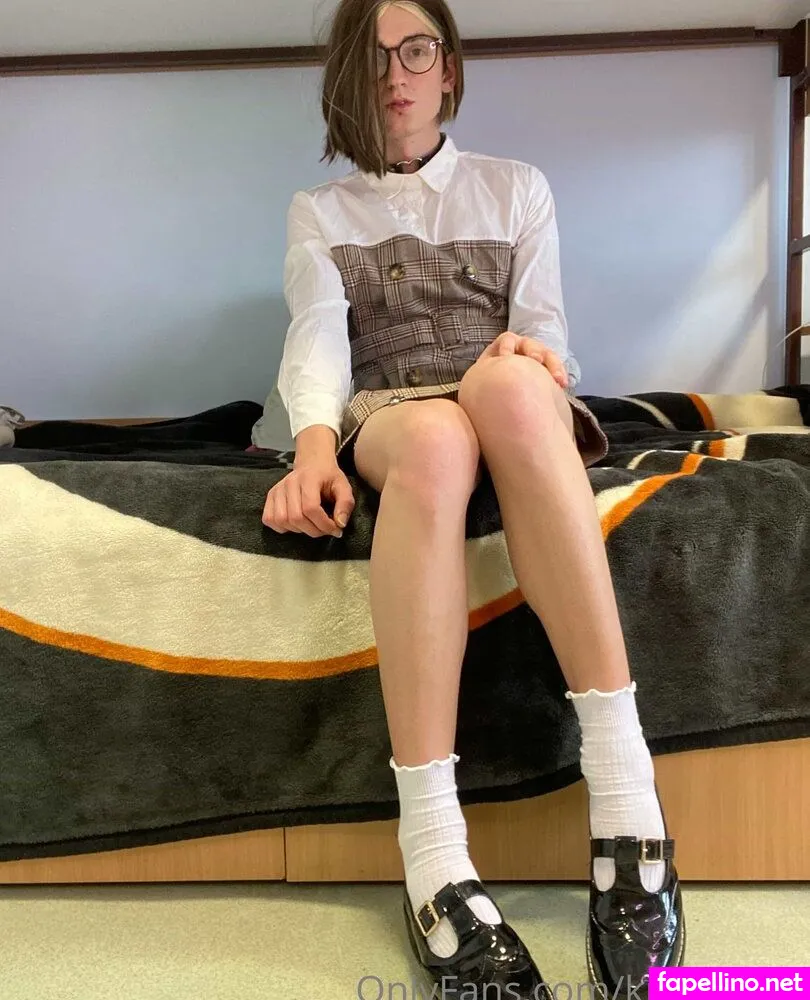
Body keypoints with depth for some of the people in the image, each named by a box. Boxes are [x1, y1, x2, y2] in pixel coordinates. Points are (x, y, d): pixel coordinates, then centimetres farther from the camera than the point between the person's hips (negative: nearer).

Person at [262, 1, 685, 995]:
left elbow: (543, 333, 9)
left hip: (521, 417, 1)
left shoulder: (517, 187, 21)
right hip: (385, 419, 0)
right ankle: (432, 854, -42)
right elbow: (317, 335, -2)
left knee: (505, 383, -37)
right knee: (436, 436, -38)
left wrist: (526, 353, -17)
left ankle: (625, 792, -41)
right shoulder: (317, 211, 19)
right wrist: (314, 445, -23)